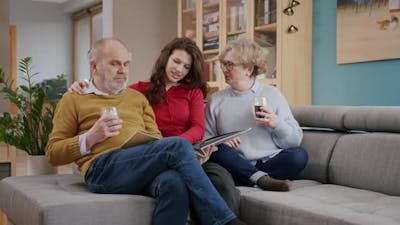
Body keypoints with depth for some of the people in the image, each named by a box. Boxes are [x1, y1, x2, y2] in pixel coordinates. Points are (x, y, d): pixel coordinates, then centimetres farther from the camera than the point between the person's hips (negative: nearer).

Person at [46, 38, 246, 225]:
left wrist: (192, 154, -3)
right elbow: (53, 154, 11)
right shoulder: (73, 100, 16)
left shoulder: (137, 98, 29)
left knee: (174, 184, -36)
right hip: (103, 170, -3)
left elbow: (156, 140, 19)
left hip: (147, 167, 4)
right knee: (177, 145, -29)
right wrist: (90, 138, -6)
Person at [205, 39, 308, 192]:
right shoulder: (216, 100, 13)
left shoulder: (272, 94, 10)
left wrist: (277, 124, -13)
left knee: (299, 155, -27)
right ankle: (261, 178, -30)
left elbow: (295, 140, 7)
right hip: (236, 165, 0)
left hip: (269, 162, 0)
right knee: (217, 149, -29)